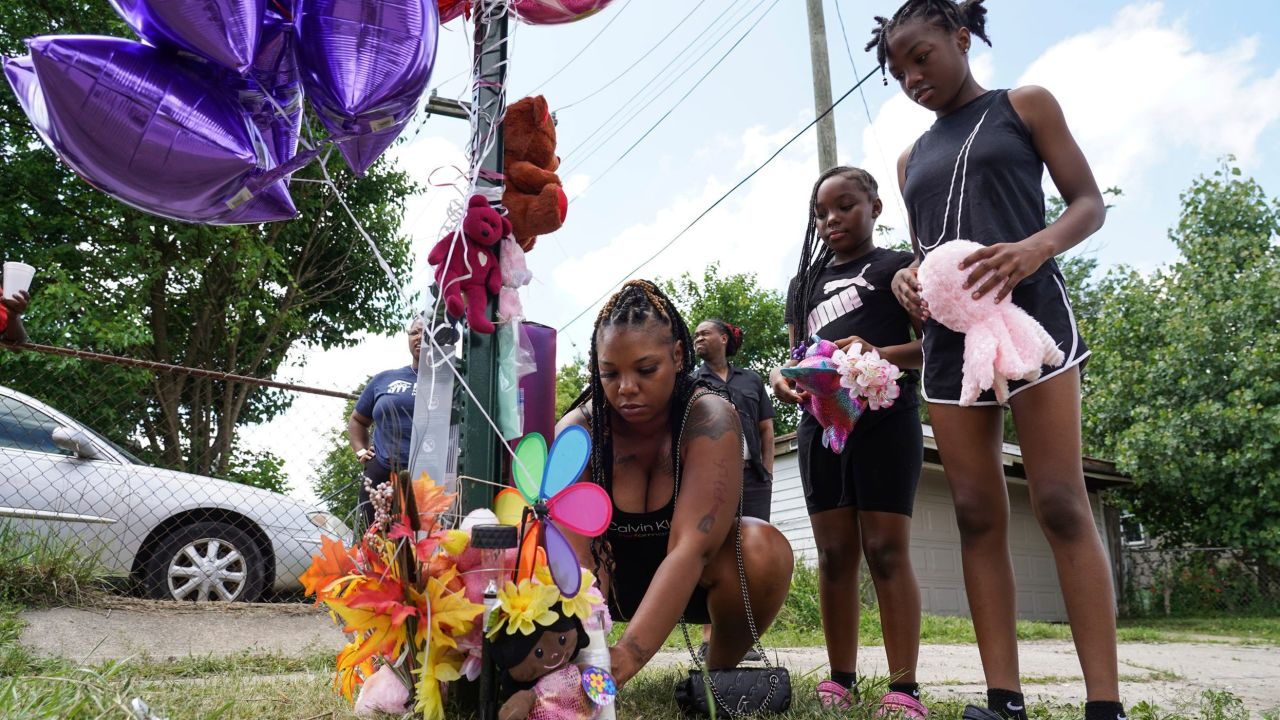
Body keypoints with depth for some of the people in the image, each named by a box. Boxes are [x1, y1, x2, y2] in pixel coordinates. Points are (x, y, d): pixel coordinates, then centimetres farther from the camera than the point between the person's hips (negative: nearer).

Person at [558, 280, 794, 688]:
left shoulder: (711, 420, -27)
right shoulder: (577, 432, -22)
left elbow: (691, 548, -38)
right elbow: (575, 556, -32)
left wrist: (624, 659, -50)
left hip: (697, 579, -1)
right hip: (618, 577, 1)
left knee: (762, 549, -33)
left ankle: (721, 670, -6)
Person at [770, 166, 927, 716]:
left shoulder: (899, 267, 7)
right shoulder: (805, 283, 21)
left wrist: (879, 354, -21)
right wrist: (783, 377, -4)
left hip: (885, 418, -4)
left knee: (886, 550, -8)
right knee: (834, 553, 3)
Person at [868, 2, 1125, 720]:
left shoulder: (1025, 105, 9)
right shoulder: (913, 159, 21)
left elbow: (1089, 203, 4)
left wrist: (1035, 247, -18)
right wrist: (910, 278, -1)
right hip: (950, 332, 5)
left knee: (1061, 503, -12)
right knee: (978, 516, -1)